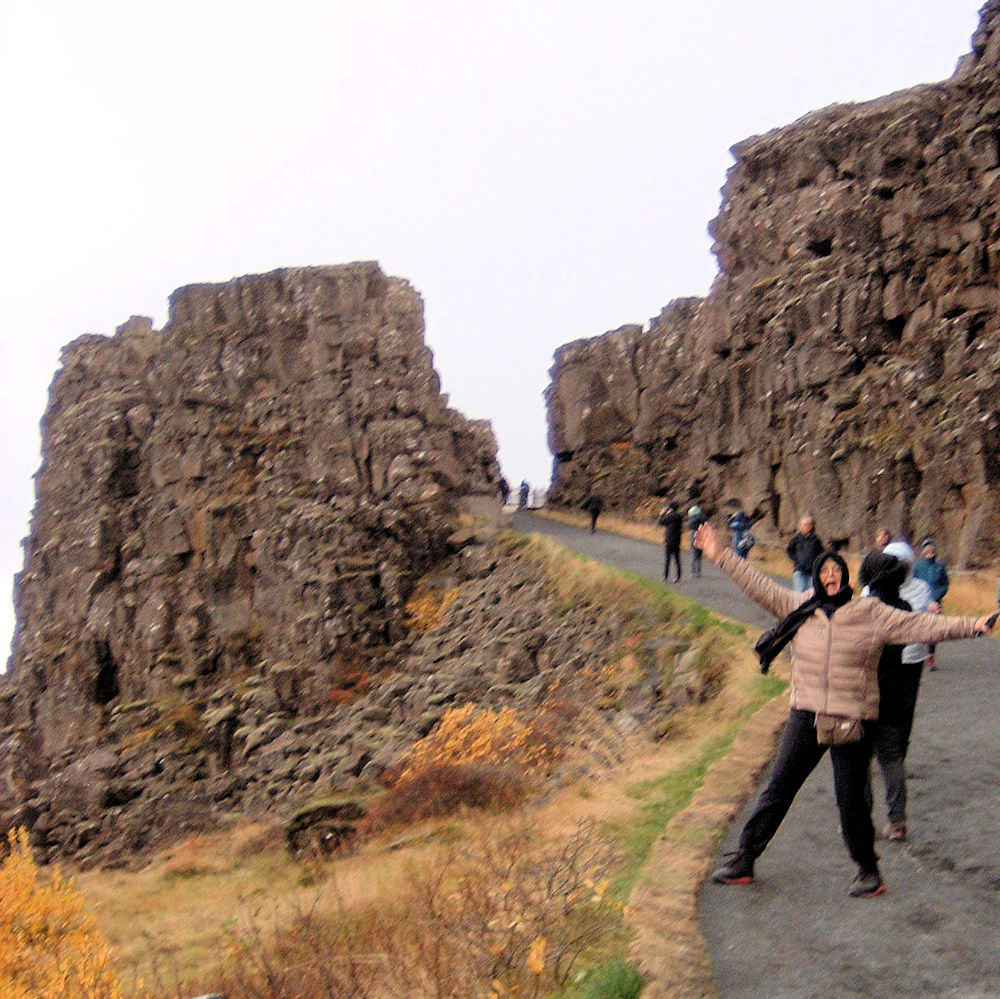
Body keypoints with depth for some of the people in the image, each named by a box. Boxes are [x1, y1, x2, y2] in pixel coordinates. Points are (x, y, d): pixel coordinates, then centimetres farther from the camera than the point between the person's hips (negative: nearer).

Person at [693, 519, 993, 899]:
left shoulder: (872, 614, -5)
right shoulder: (798, 608, 2)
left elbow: (921, 626, -8)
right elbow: (758, 586, 6)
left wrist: (970, 625, -16)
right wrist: (720, 556, 5)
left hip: (853, 721, -2)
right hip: (805, 717, 3)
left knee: (850, 799, 5)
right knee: (777, 789, 7)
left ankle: (868, 870, 26)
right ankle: (743, 860, 16)